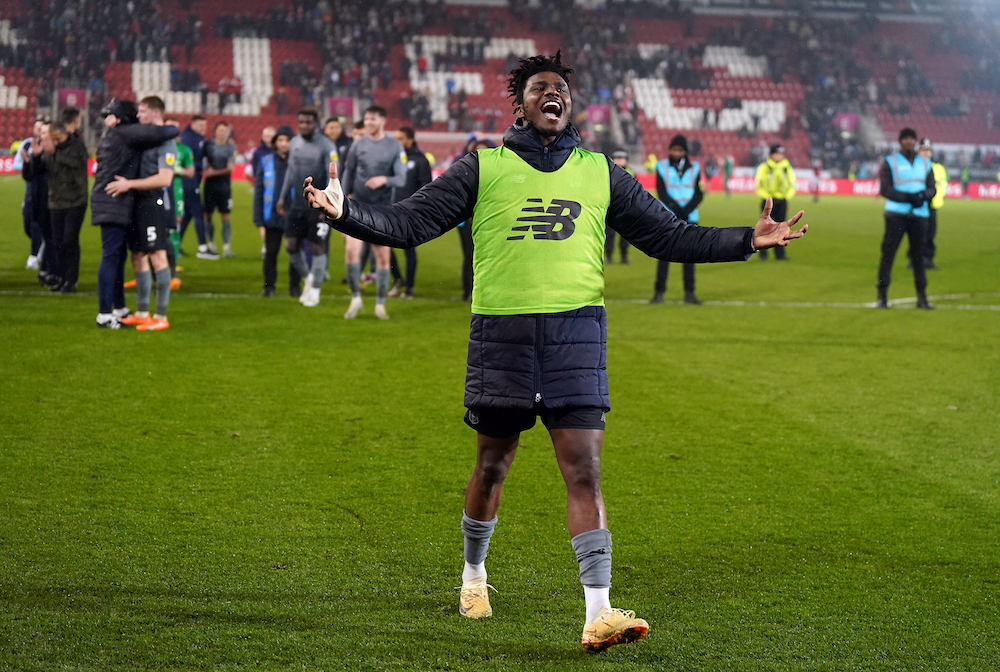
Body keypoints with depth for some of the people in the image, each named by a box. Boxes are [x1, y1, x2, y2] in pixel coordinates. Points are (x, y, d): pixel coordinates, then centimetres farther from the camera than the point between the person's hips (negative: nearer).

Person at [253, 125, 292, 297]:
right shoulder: (266, 162, 3)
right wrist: (258, 218, -1)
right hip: (272, 217, 1)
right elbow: (259, 191, 4)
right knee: (271, 252, 5)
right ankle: (269, 286, 16)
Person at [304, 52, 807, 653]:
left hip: (576, 329, 1)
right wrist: (345, 212, -10)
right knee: (492, 466, 11)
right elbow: (408, 223, 5)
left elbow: (671, 236, 18)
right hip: (501, 331, 0)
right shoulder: (483, 168, 8)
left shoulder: (601, 173, 14)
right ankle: (474, 572, 37)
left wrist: (748, 240, 9)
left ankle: (598, 612, -13)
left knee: (585, 472, -9)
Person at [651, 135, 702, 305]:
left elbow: (699, 194, 3)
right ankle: (659, 292, 1)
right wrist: (676, 208, -17)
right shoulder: (662, 167, 5)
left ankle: (689, 293, 5)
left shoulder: (694, 168, 9)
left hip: (689, 218, 2)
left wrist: (687, 209, -13)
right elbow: (661, 192, -4)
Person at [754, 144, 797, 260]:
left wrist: (787, 197, 2)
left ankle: (780, 253, 4)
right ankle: (763, 253, 5)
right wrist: (767, 197, -10)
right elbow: (758, 185, -2)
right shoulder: (764, 167, -3)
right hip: (768, 202, -3)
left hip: (782, 201, 3)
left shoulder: (787, 168, 8)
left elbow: (793, 184, 15)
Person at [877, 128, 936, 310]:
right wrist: (907, 197, -17)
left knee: (918, 255, 3)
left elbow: (932, 189, 12)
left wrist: (922, 195, -12)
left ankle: (922, 296, 7)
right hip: (896, 214, -3)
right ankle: (882, 295, -2)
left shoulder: (925, 163, 16)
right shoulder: (890, 162, 5)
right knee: (888, 253, -7)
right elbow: (884, 189, -5)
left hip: (919, 214, 3)